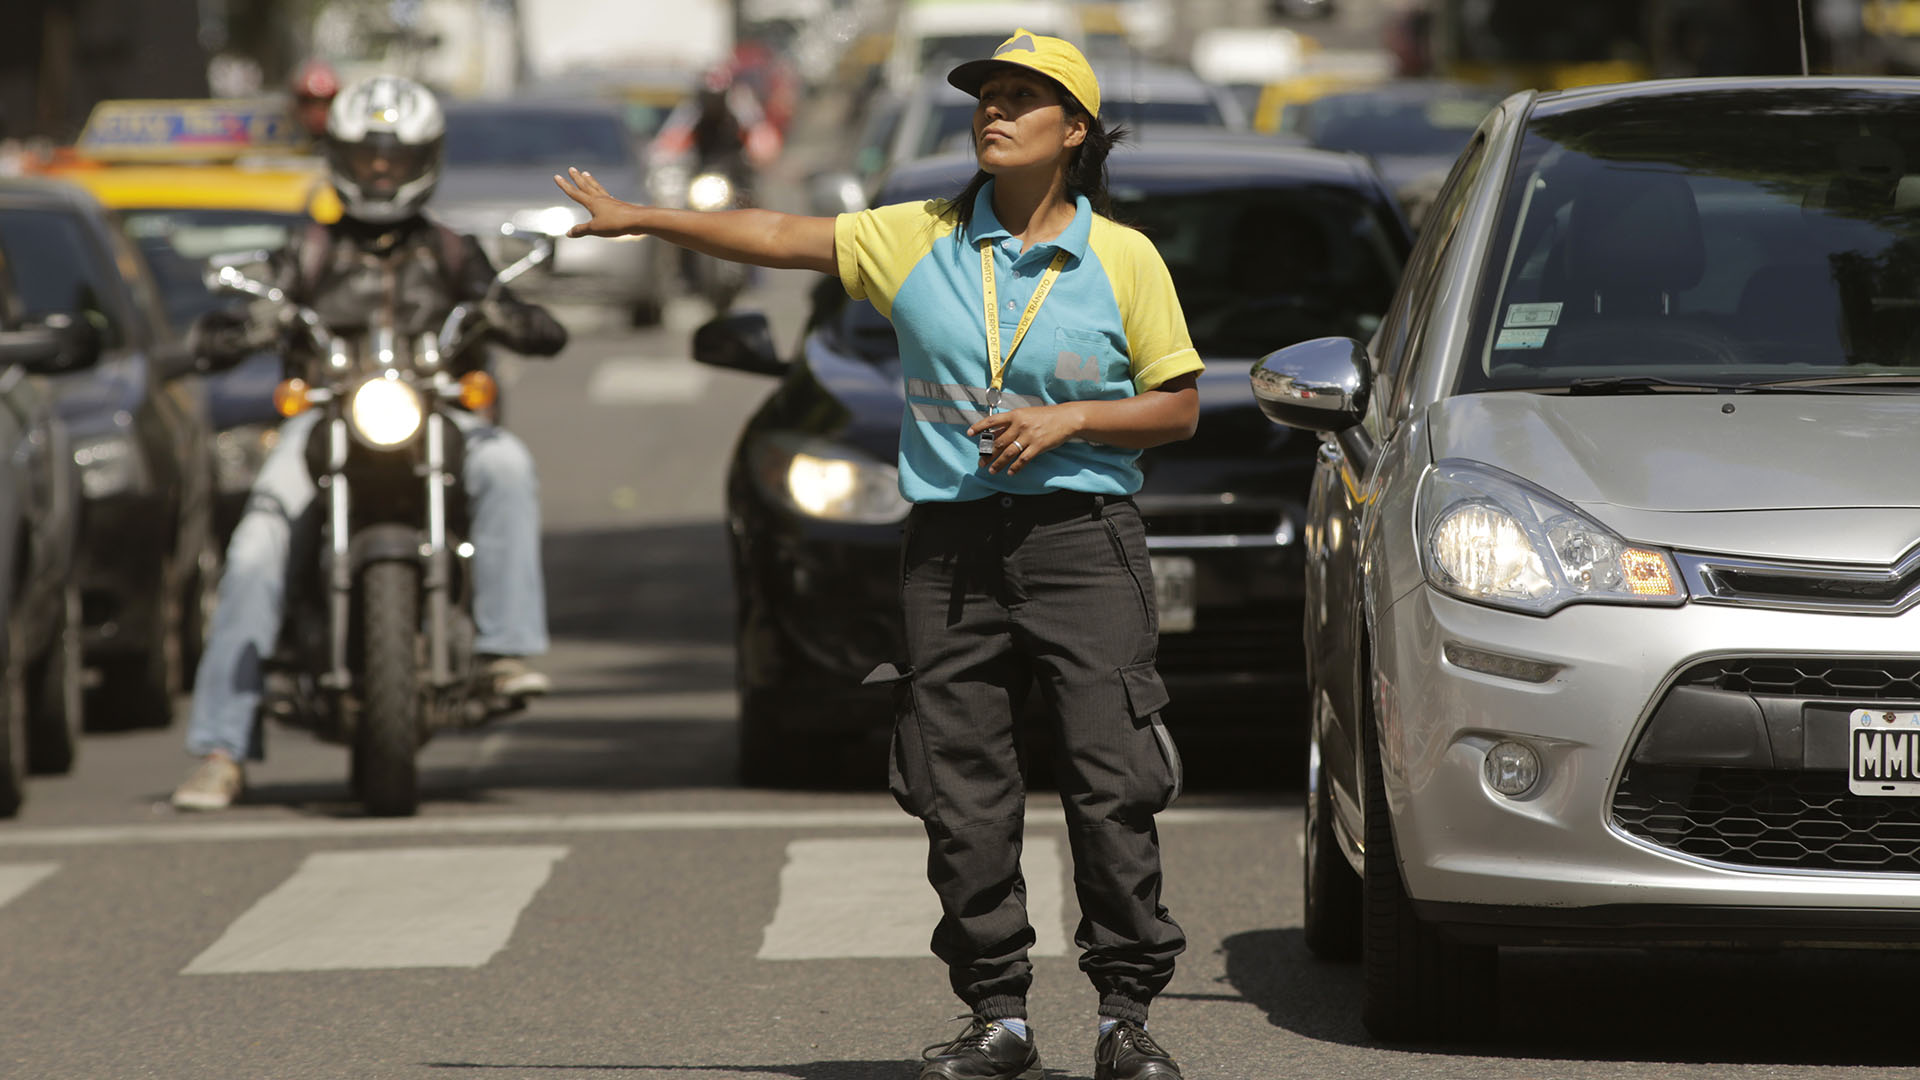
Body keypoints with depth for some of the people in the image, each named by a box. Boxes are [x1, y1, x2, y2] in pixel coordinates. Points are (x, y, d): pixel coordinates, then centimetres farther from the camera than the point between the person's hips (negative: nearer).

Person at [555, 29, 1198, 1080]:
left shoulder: (1124, 257, 2)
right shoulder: (920, 240, 8)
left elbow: (1179, 404, 5)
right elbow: (779, 236, 8)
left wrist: (1068, 419, -10)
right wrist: (640, 218, 5)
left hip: (1081, 531, -3)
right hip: (952, 545, 3)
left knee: (1110, 783, -8)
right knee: (962, 795, 1)